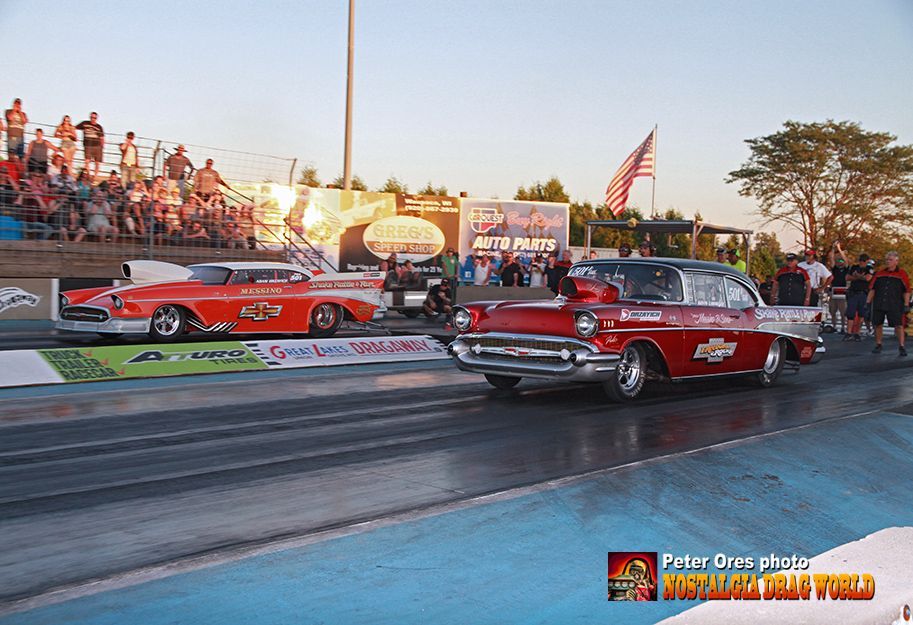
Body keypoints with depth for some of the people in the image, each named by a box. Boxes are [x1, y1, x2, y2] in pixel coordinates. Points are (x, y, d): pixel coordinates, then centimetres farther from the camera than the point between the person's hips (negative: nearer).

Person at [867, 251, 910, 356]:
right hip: (878, 304, 3)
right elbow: (872, 289, 14)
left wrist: (906, 304, -4)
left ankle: (901, 347, -2)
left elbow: (907, 291, 2)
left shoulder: (902, 274, 3)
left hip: (895, 305, -3)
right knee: (878, 324, 6)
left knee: (898, 325, -6)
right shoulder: (879, 274, 12)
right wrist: (868, 302, 8)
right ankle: (878, 345, 19)